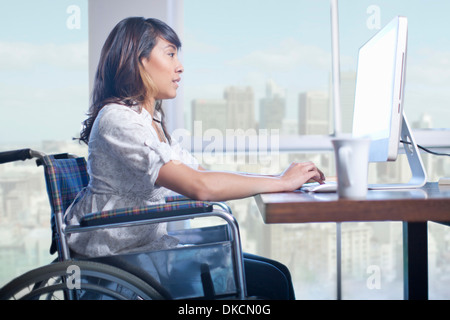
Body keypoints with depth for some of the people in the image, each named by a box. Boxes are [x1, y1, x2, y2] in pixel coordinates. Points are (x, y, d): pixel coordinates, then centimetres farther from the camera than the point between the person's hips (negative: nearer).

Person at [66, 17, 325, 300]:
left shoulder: (153, 121, 12)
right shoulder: (117, 119, -19)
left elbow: (207, 174, 9)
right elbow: (200, 186, -28)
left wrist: (282, 177, -1)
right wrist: (283, 182, -18)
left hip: (149, 243, 9)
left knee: (275, 274, 2)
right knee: (272, 280, -11)